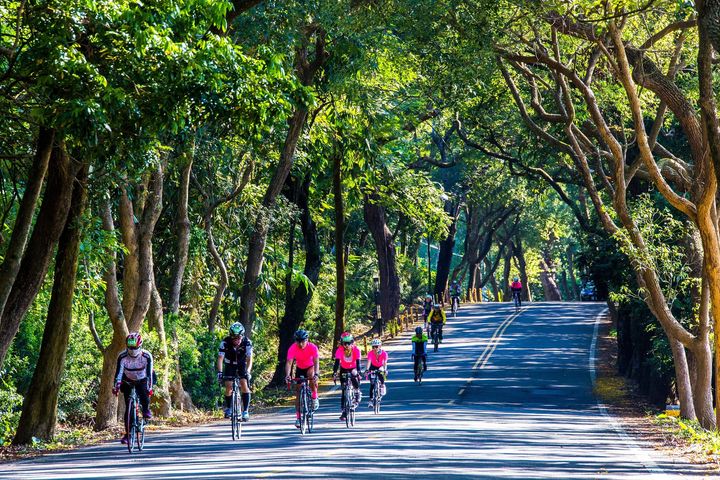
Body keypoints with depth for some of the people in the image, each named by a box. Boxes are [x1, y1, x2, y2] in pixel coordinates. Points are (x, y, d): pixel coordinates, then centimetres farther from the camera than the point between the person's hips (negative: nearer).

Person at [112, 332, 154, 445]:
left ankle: (146, 409, -2)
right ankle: (127, 433, -3)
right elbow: (119, 372, -26)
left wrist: (150, 388, -35)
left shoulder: (147, 356, -26)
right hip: (128, 382, 1)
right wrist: (116, 387, -37)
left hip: (142, 380, -1)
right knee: (128, 408, -8)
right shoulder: (122, 356, -23)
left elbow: (149, 373, -27)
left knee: (144, 393, -33)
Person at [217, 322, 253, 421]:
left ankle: (245, 411, -14)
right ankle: (228, 408, 10)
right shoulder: (225, 342, -28)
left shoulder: (247, 342, -27)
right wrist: (220, 372, -43)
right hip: (230, 365, 0)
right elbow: (220, 358, -30)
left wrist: (247, 372, -42)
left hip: (242, 365, 0)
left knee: (244, 385, -18)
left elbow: (249, 359, -28)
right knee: (228, 387, -13)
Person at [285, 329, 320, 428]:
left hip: (311, 367, -2)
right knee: (298, 393, -4)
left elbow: (316, 362, -36)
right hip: (300, 369, 2)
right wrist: (287, 375, -49)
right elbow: (289, 362, -33)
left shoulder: (313, 347, -28)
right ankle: (298, 418, 2)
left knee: (311, 374, -37)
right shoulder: (292, 348, -26)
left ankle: (315, 398, -17)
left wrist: (316, 374, -52)